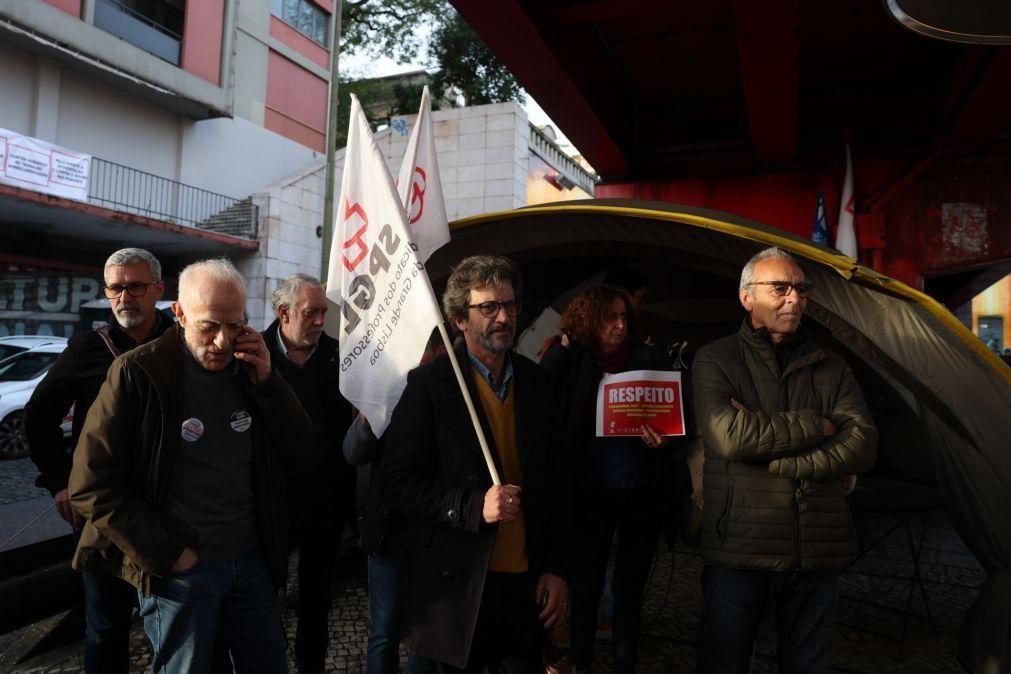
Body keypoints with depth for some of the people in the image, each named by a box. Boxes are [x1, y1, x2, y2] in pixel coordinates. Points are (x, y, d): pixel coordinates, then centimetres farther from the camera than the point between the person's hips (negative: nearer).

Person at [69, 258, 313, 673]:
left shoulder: (250, 369, 2)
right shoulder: (139, 373, -13)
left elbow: (300, 447, 1)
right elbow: (92, 484, -12)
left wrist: (266, 381, -13)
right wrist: (166, 554, -11)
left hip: (252, 560, 5)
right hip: (180, 569, -4)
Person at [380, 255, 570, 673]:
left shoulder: (534, 381, 4)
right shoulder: (430, 383, -9)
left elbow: (555, 480, 8)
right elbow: (397, 482, -10)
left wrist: (557, 567, 4)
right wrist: (473, 506, -22)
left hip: (527, 582, 4)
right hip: (458, 581, -3)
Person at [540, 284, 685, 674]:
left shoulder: (650, 361, -2)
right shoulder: (571, 363, -4)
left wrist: (664, 440, -17)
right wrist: (565, 346, -16)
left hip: (642, 493, 2)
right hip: (590, 495, -1)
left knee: (630, 590, 15)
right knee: (585, 588, 9)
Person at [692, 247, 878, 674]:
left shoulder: (831, 367, 9)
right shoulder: (716, 360, -2)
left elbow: (862, 447, -4)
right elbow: (728, 436, -18)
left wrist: (770, 458, -15)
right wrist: (815, 426, -10)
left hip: (818, 556, 4)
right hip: (738, 553, -3)